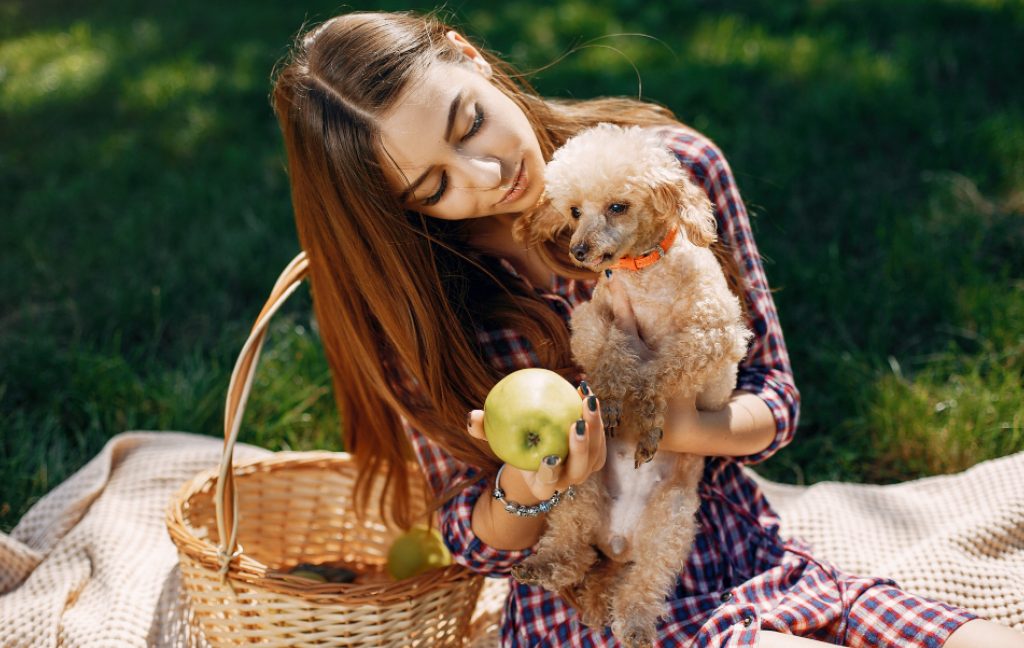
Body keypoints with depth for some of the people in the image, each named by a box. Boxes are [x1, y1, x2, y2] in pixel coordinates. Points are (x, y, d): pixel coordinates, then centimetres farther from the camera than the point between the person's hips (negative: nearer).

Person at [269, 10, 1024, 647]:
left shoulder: (675, 164, -7)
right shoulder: (416, 311, -10)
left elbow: (774, 403, -1)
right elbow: (481, 544, -1)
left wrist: (657, 426, -23)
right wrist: (526, 483, -25)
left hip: (753, 560, 3)